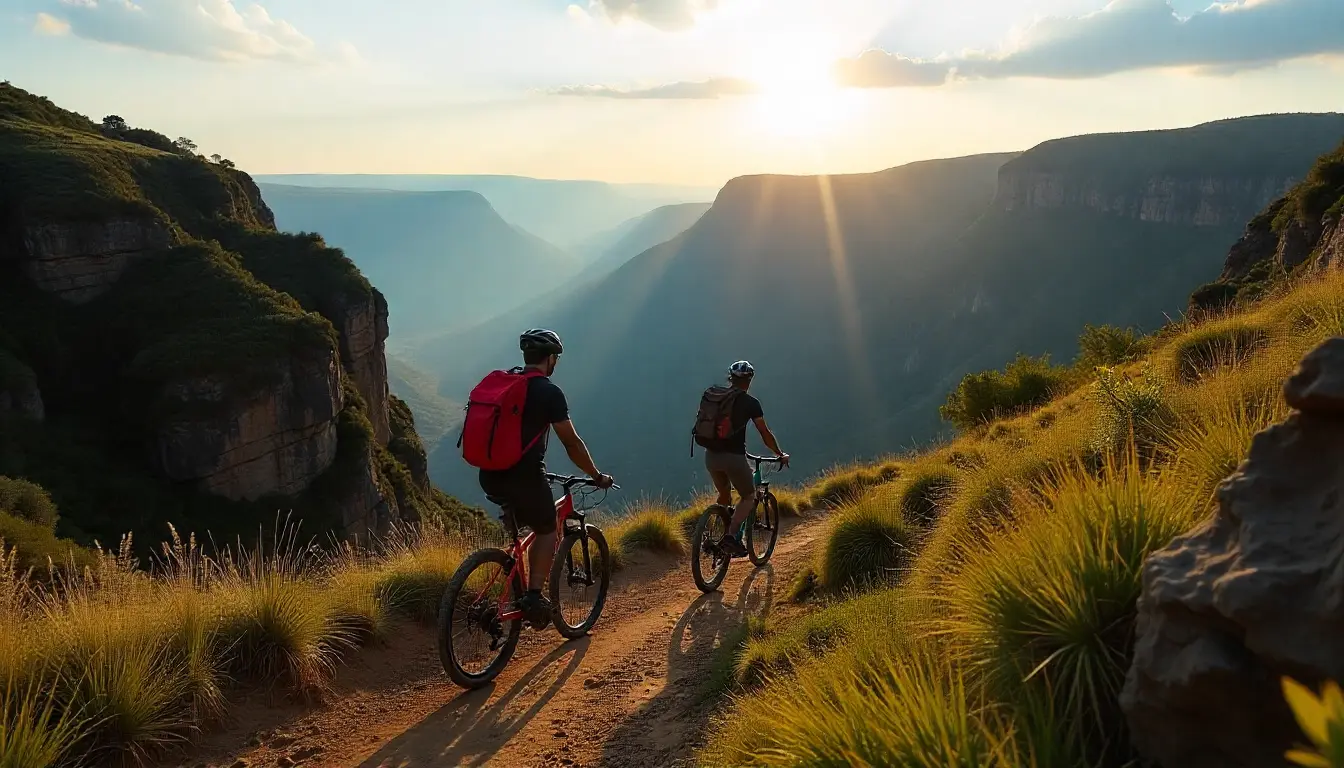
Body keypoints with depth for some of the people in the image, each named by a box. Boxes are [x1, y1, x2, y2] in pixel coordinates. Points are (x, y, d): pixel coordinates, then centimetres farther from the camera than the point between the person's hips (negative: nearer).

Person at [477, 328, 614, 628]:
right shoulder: (549, 392, -7)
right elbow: (572, 443, -5)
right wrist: (598, 476, 8)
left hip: (490, 477, 7)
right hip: (524, 477, -6)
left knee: (528, 525, 29)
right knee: (547, 531, 16)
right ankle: (534, 596, 6)